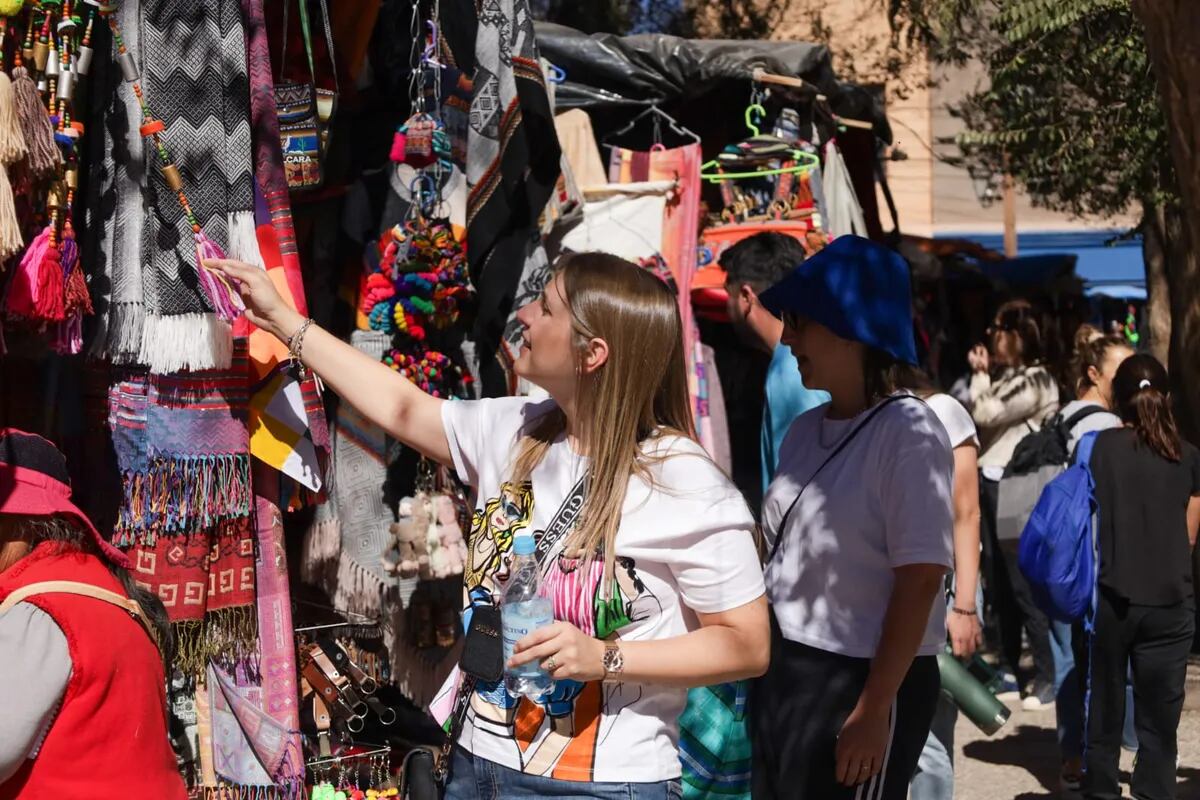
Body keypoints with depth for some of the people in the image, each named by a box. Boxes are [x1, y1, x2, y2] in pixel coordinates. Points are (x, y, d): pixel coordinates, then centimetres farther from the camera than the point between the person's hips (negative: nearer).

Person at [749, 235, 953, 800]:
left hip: (864, 679, -7)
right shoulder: (806, 429, 9)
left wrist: (872, 710, -19)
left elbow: (919, 583, -17)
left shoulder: (909, 435, -14)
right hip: (783, 671, 7)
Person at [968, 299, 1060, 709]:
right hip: (989, 483, 9)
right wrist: (981, 374, 8)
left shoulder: (1035, 380, -10)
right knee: (998, 584, 12)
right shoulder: (1004, 376, 15)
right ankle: (1011, 670, 20)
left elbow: (985, 415, -14)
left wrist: (980, 374, -2)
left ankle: (1048, 676, 0)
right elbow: (978, 418, 14)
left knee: (1024, 584, -6)